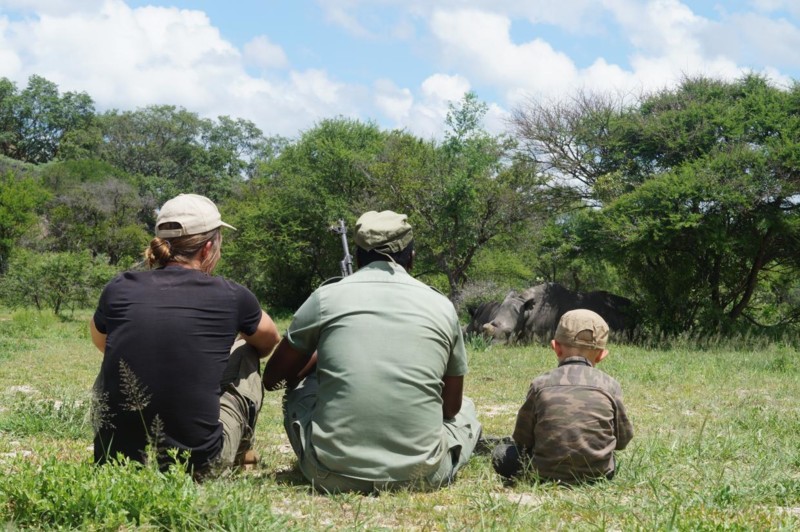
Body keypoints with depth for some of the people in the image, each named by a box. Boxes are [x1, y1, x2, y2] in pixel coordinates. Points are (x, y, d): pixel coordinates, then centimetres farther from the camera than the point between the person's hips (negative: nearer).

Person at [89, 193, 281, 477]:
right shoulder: (231, 297, -3)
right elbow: (271, 339, 22)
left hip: (115, 460, 2)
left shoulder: (119, 289, 1)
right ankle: (240, 452, 36)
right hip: (197, 462, -2)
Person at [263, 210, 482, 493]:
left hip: (334, 476, 0)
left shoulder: (327, 297, 3)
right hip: (420, 477, 1)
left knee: (298, 389, 29)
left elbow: (272, 377, 16)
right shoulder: (442, 306, 5)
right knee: (465, 409, 31)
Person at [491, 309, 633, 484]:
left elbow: (522, 439, 3)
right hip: (598, 474, 1)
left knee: (502, 454, 19)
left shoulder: (540, 384, -2)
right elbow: (623, 439, 9)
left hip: (547, 474, -1)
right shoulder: (610, 385, -1)